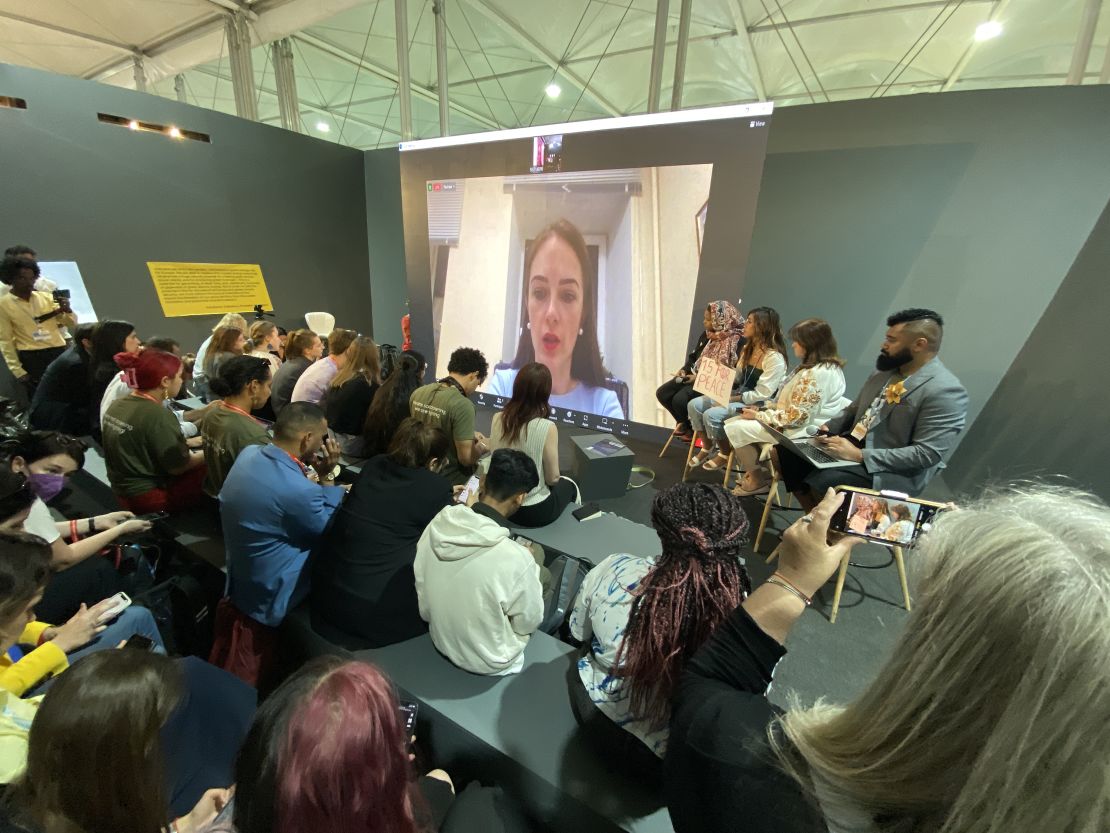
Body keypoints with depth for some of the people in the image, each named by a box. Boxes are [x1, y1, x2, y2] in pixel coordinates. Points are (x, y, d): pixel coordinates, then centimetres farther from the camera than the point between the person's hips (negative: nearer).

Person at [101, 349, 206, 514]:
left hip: (123, 490, 9)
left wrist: (183, 443, 11)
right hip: (149, 497, -9)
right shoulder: (158, 415, -25)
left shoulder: (117, 405, 1)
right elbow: (177, 466, -19)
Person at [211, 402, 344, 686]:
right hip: (266, 593, -9)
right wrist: (327, 476, -17)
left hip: (239, 574, 9)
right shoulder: (299, 491, -39)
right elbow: (333, 531, -16)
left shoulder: (249, 453, -10)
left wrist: (312, 473, 0)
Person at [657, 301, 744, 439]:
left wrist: (700, 376, -21)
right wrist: (684, 369, 2)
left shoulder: (736, 340, -15)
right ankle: (684, 422, 17)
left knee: (680, 399, -28)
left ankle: (689, 427, 5)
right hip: (695, 375, 9)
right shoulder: (707, 335, 11)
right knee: (662, 393, -5)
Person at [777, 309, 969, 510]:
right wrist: (829, 427, -3)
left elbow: (926, 454, -21)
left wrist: (860, 455, -26)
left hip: (896, 471, -8)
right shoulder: (886, 370, 8)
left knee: (822, 481, -30)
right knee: (790, 452, -6)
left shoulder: (946, 391, -16)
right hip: (852, 445, 8)